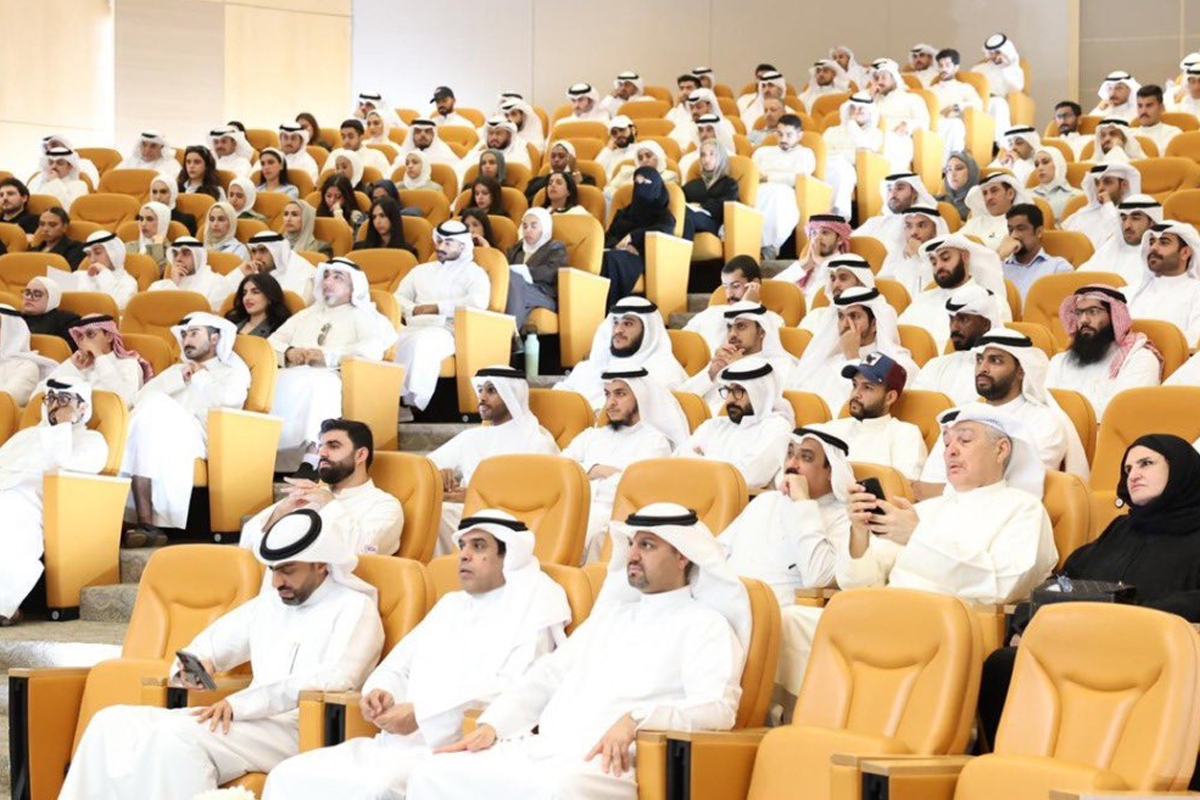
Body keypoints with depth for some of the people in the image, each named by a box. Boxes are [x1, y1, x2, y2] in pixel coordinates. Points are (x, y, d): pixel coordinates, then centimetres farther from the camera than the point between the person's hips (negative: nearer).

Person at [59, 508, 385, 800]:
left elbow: (335, 681, -17)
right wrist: (195, 663, 2)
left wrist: (240, 703, -24)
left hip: (302, 732, -8)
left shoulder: (354, 608, -1)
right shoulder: (269, 602, 22)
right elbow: (213, 641, 29)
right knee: (113, 723, -6)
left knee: (176, 736, -31)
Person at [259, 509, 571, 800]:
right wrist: (380, 691, 0)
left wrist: (422, 712, -19)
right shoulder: (450, 604, 27)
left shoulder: (529, 615, 2)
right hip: (395, 746, 8)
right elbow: (398, 665, 26)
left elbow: (514, 691, -14)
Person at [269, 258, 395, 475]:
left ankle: (311, 460, -50)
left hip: (328, 379, -4)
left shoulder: (363, 317, 19)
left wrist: (327, 355, -10)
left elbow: (374, 348, -3)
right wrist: (289, 352, 0)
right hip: (291, 378, 4)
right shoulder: (306, 315, 35)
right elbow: (272, 342, 25)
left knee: (320, 385, -41)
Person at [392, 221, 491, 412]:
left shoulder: (474, 273, 10)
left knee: (421, 342, -40)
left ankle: (413, 402, -39)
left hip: (447, 331, -5)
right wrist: (413, 309, -4)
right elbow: (399, 297, 19)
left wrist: (439, 308, -10)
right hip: (414, 327, 5)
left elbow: (478, 302, -10)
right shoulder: (421, 270, 28)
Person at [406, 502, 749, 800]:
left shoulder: (704, 624, 5)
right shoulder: (612, 612, 28)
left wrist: (636, 719, -25)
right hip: (538, 751, 8)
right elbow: (548, 675, 25)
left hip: (609, 764, -7)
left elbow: (718, 709, -10)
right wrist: (491, 725, 8)